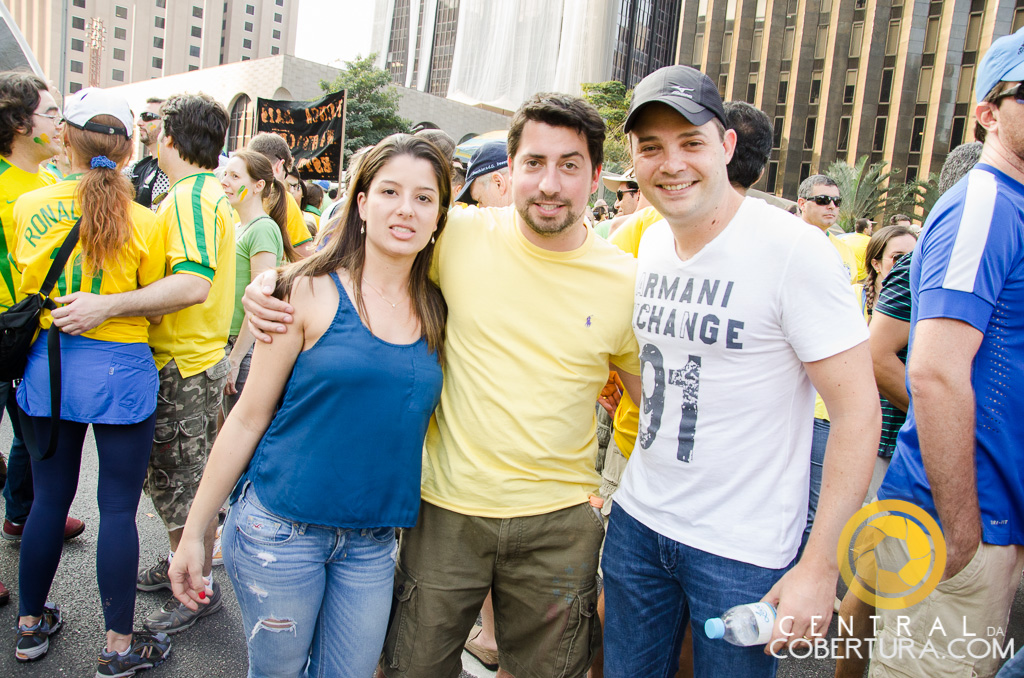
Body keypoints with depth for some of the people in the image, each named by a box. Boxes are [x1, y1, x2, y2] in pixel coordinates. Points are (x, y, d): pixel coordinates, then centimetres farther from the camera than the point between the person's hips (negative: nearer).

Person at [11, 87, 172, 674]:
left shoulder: (29, 206, -2)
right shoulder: (144, 222, -11)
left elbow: (26, 288, 12)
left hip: (49, 364, 4)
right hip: (120, 370, -3)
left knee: (50, 497, 18)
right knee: (119, 508, 5)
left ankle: (31, 625, 35)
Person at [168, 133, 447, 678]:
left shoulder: (437, 310, 3)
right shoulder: (314, 292, -9)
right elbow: (249, 418, -5)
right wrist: (194, 532, -2)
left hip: (372, 542, 3)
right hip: (282, 526, -3)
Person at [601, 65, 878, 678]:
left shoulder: (794, 250, -17)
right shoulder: (650, 242, 3)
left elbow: (858, 410, -16)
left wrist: (821, 567, -18)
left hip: (743, 548, -5)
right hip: (638, 519, 6)